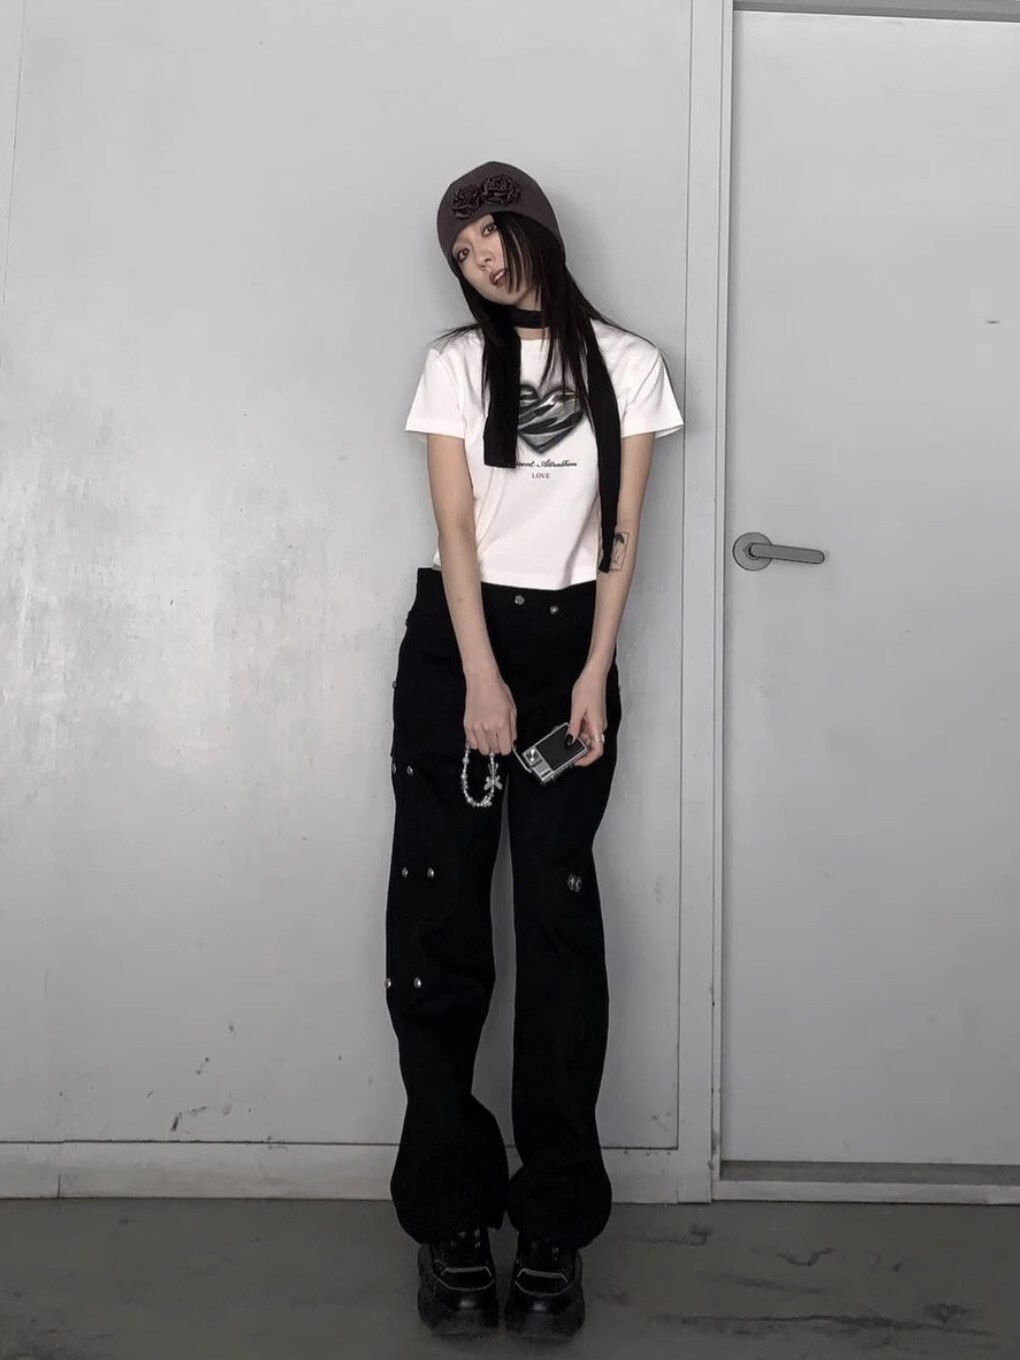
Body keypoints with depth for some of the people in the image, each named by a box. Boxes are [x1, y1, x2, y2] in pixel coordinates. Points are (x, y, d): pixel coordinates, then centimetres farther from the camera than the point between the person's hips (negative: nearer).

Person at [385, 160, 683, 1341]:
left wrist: (593, 676, -5)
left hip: (571, 639, 0)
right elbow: (455, 526, -1)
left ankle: (554, 1225, 5)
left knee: (559, 921, -4)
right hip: (455, 638, 0)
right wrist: (482, 679, -11)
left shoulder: (628, 364, 9)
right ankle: (452, 1218, 5)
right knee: (440, 915, -4)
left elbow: (622, 533, 5)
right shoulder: (456, 362, 8)